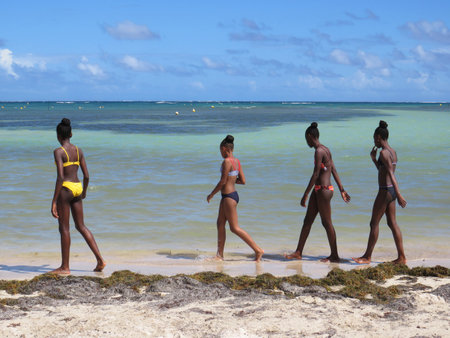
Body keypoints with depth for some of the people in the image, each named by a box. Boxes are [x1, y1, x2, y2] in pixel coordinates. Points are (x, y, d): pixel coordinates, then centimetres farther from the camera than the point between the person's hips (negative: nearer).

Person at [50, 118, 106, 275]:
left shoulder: (58, 152, -13)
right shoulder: (78, 150, 6)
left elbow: (60, 177, -20)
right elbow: (86, 175, 7)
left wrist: (54, 201, -19)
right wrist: (84, 192, 25)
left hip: (65, 189, -6)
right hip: (77, 188, 6)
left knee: (64, 228, 3)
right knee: (81, 226, 15)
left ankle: (65, 267, 9)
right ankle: (100, 259, 9)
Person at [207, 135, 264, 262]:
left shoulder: (227, 162, -18)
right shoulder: (237, 161, 8)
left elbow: (222, 182, -18)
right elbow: (242, 181, 9)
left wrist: (211, 194, -7)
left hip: (229, 197, -10)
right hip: (233, 194, 10)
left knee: (235, 228, -4)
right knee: (220, 224, 13)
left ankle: (258, 250, -2)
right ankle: (219, 255, 17)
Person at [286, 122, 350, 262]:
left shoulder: (319, 151, -17)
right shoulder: (326, 150, 12)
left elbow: (315, 175, -21)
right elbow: (334, 171, 15)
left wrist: (305, 195, -19)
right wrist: (342, 190, 18)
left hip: (324, 190, -10)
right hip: (319, 190, 10)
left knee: (327, 223, 0)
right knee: (307, 220, 12)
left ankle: (335, 255, 10)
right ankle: (298, 252, 18)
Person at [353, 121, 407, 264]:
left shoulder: (384, 153, -16)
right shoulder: (393, 152, 13)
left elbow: (391, 174, -23)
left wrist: (399, 195, -27)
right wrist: (374, 159, 15)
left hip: (385, 191, -9)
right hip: (391, 190, 9)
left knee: (374, 223, -1)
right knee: (392, 223, 10)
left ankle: (367, 256, 7)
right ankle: (401, 257, 10)